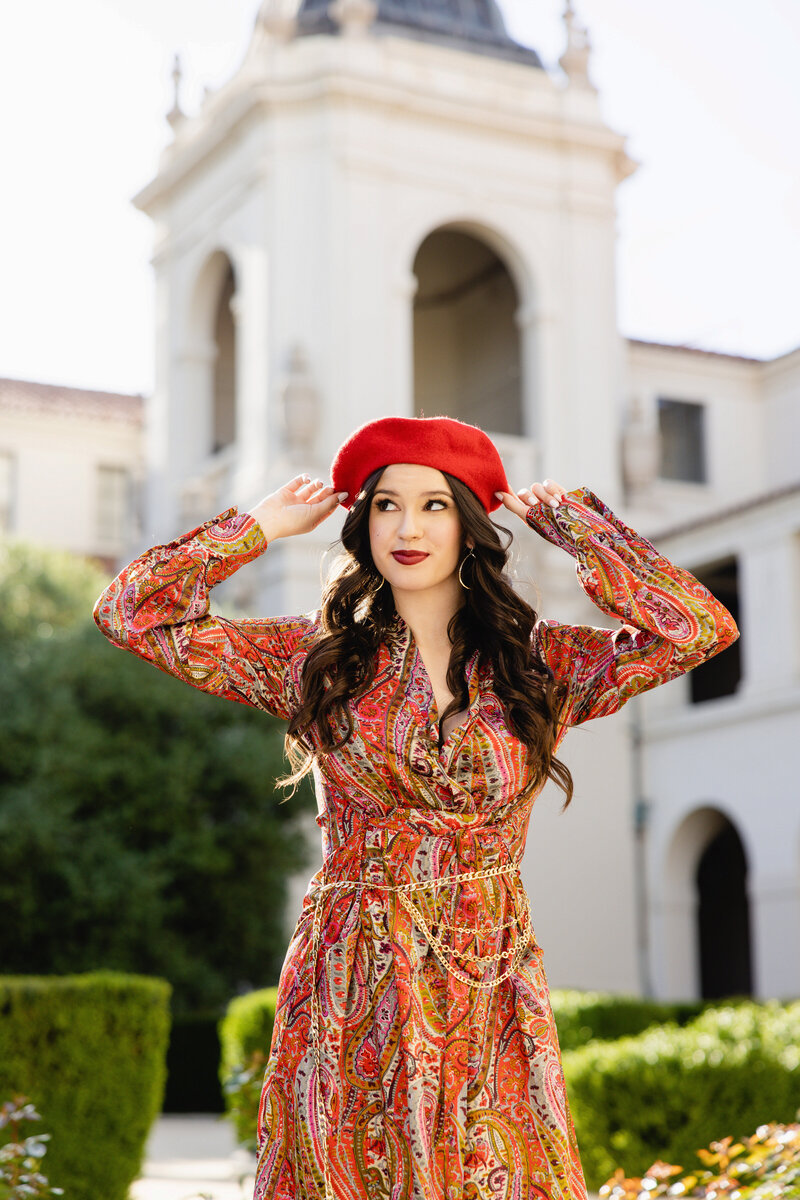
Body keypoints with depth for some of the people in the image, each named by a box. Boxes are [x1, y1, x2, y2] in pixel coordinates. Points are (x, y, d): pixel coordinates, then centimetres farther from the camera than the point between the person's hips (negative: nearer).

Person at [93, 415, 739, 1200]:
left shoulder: (541, 663, 4)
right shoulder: (316, 658, 4)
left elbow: (701, 626, -9)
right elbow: (131, 612, 1)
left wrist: (568, 523, 0)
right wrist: (265, 525, 5)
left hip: (492, 996, 1)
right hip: (351, 997, 0)